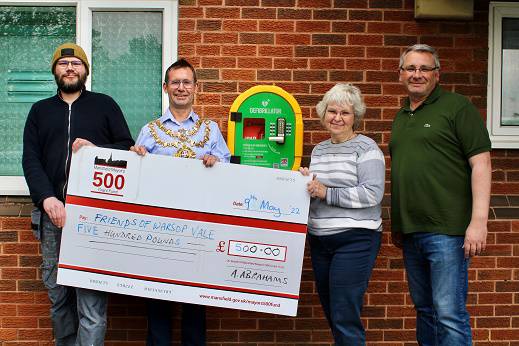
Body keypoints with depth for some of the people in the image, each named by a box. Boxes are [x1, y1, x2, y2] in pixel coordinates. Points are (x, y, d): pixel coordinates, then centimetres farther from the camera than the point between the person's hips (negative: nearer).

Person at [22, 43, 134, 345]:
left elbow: (127, 147, 9)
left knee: (91, 298, -9)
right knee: (57, 293, 5)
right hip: (54, 213, 3)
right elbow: (31, 160, 6)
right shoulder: (40, 110, 18)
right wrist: (48, 199, -11)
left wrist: (95, 150, -10)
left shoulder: (104, 105, 13)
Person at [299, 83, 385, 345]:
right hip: (319, 240, 7)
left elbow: (372, 194, -17)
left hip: (354, 240, -7)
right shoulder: (319, 150, 14)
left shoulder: (365, 148, -6)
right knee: (331, 314, 13)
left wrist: (326, 193, -18)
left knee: (344, 319, -10)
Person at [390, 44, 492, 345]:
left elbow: (481, 162, -10)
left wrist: (479, 221, -17)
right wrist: (397, 225, 20)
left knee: (449, 314, -7)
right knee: (424, 308, 15)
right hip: (410, 231, 7)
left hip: (446, 230, -7)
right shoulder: (402, 117, 17)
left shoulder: (457, 107, -4)